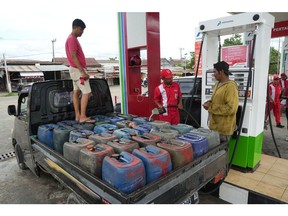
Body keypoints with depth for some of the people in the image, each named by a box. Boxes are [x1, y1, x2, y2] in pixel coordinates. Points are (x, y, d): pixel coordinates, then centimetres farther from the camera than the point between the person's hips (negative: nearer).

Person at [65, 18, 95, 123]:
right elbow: (73, 56, -22)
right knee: (87, 92, -11)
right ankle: (83, 117, -9)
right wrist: (83, 71, -26)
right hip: (77, 70, -10)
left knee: (76, 92, 8)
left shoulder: (73, 39, 18)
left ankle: (77, 115, 13)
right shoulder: (72, 39, -14)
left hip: (76, 69, 10)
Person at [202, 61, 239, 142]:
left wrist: (210, 107, -20)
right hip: (214, 126, 8)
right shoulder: (217, 84, 11)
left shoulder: (230, 86, -17)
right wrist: (210, 102, 2)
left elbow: (231, 108, -24)